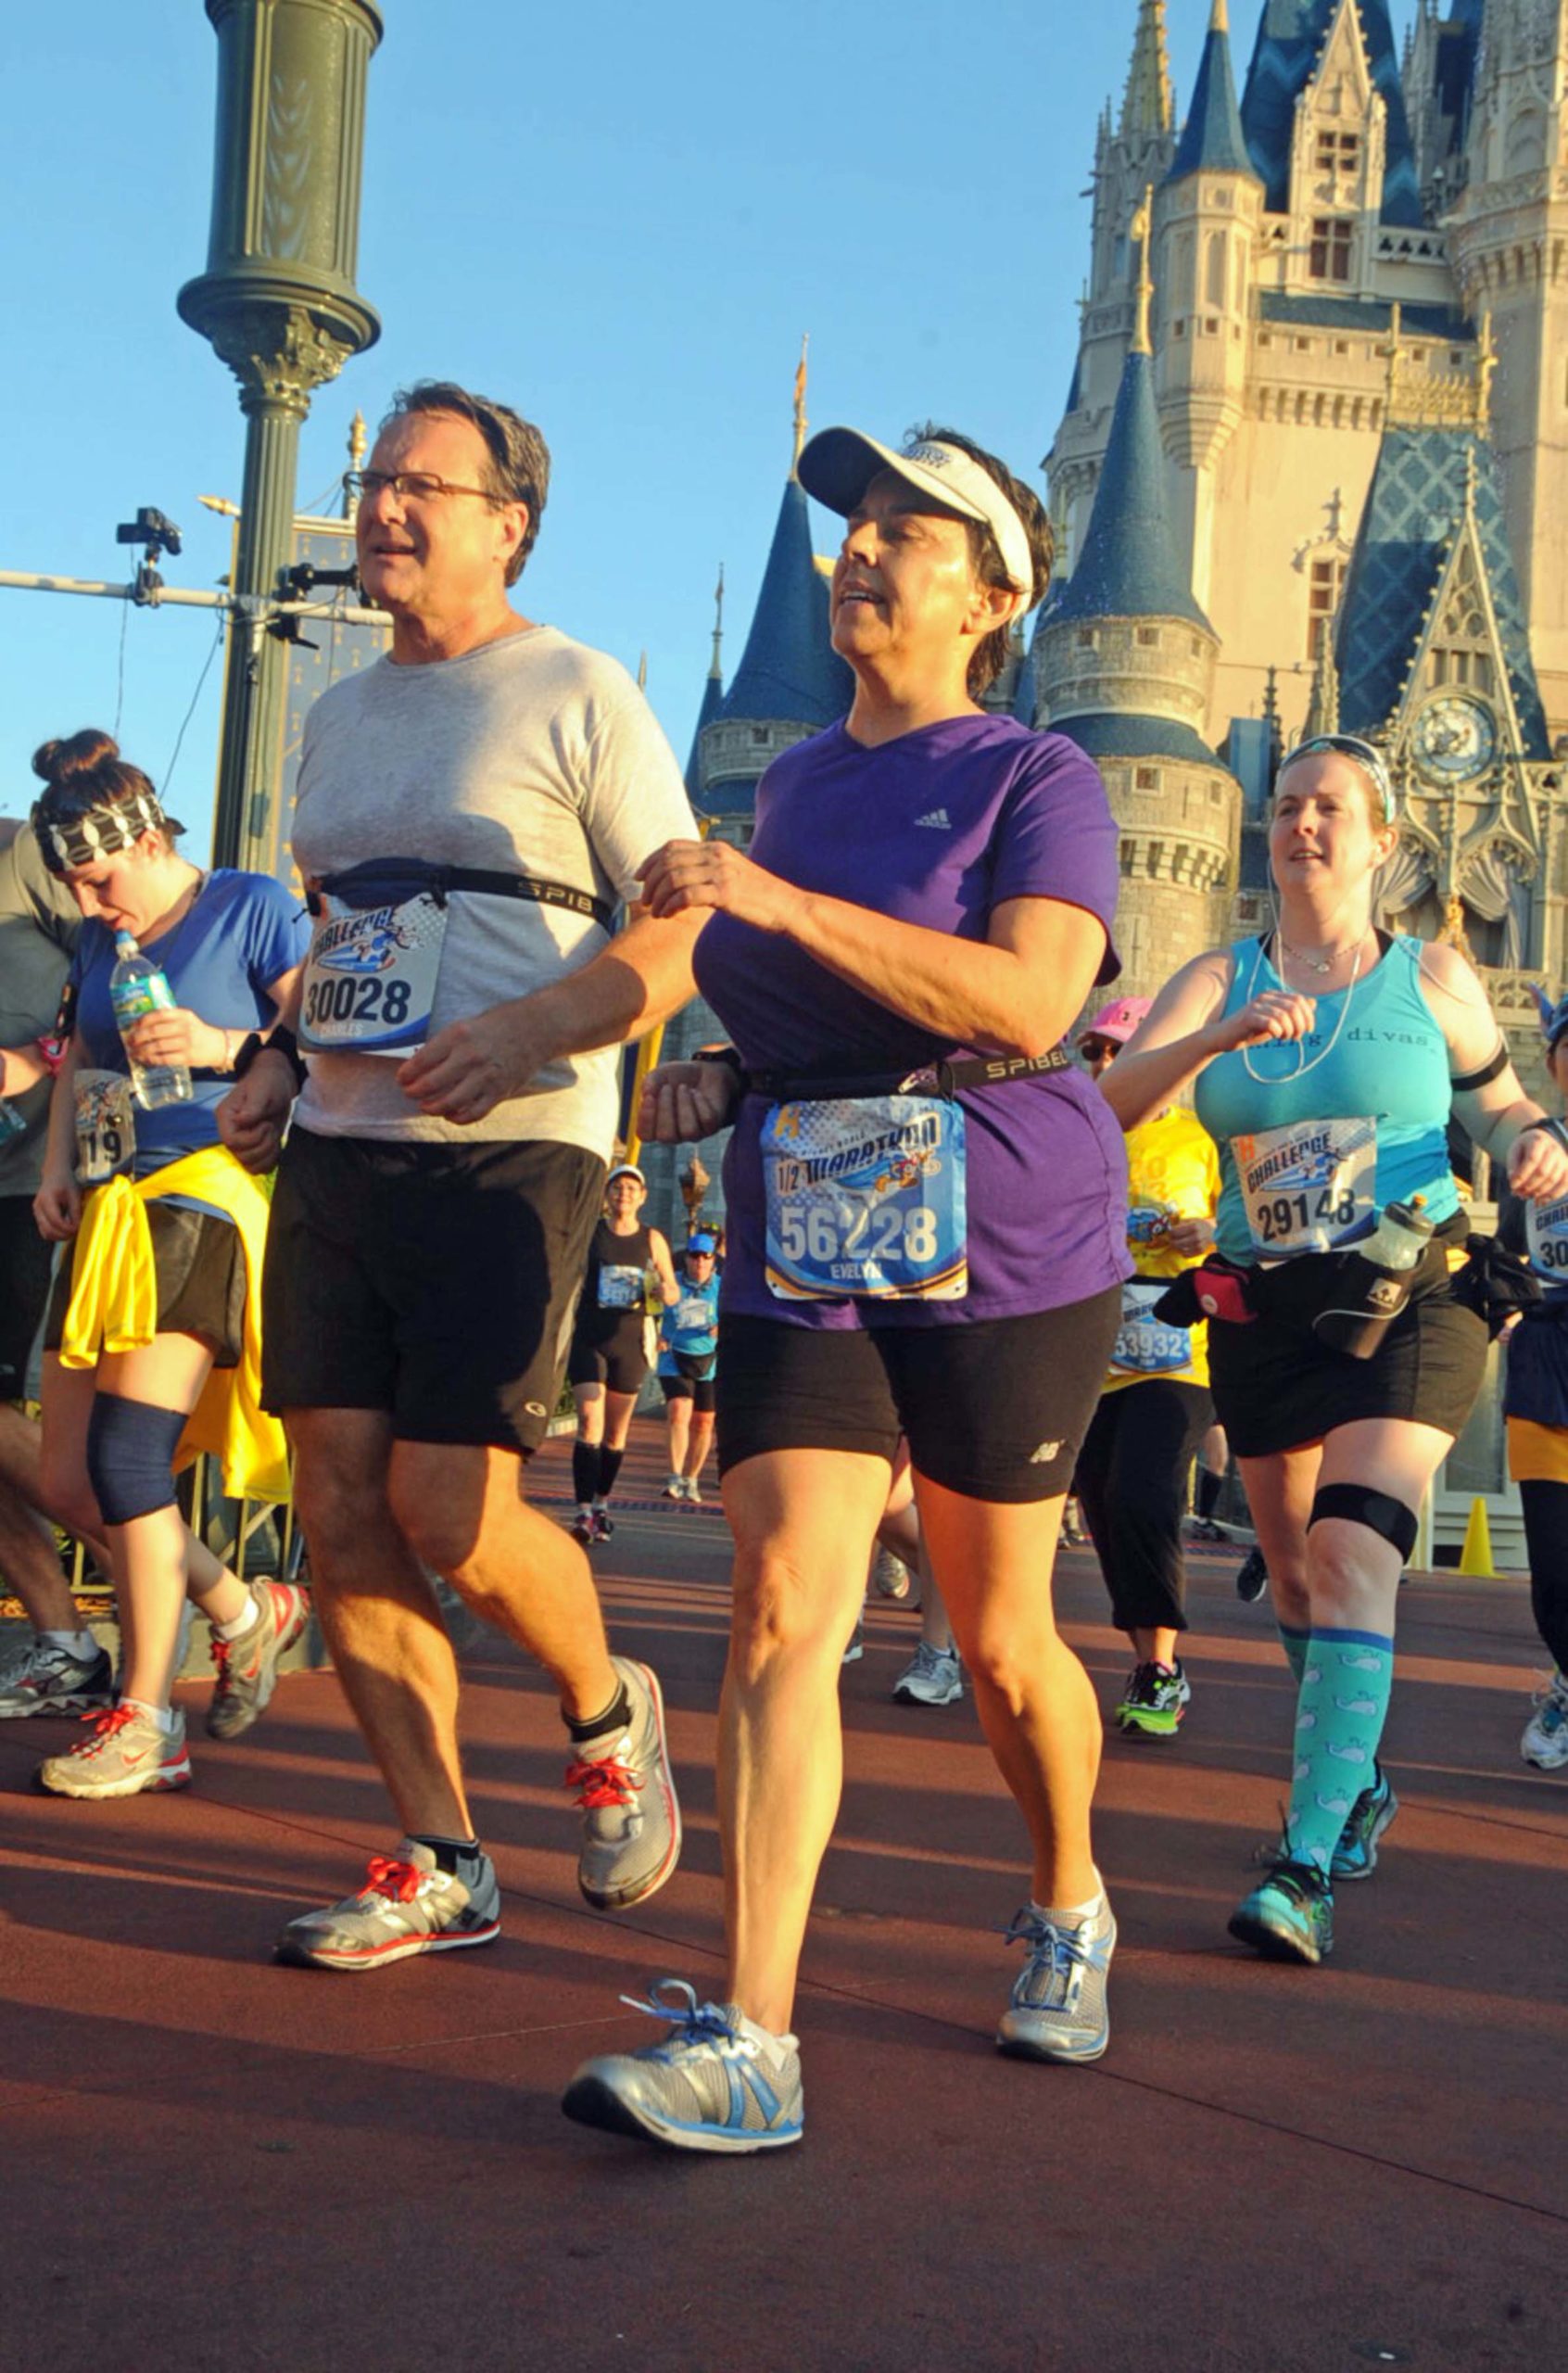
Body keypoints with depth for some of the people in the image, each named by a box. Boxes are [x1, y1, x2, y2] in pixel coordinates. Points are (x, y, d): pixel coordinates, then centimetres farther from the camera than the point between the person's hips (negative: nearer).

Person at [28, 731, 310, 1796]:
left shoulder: (254, 908, -3)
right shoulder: (100, 941, 16)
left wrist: (220, 1046, -22)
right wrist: (57, 1170, 11)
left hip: (208, 1198, -8)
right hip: (112, 1209, 8)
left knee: (127, 1451, -14)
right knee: (71, 1482, 5)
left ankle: (144, 1723, -2)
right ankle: (248, 1613, 25)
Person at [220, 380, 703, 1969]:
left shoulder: (578, 695, -2)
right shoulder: (339, 714, 19)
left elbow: (684, 936, -6)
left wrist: (524, 1030, -21)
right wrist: (279, 1064, 10)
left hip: (505, 1153, -7)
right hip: (336, 1150, 7)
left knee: (450, 1513, -14)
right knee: (340, 1514, 2)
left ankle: (608, 1713, 18)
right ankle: (441, 1867, 14)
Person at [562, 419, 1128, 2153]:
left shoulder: (1033, 781, -5)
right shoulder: (790, 787, 15)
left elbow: (1029, 1001, -22)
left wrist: (779, 902, -25)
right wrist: (722, 1080, 7)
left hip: (1006, 1259, -4)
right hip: (804, 1254, 4)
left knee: (999, 1640, 9)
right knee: (783, 1599, -12)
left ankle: (1070, 1908, 37)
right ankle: (748, 2043, -13)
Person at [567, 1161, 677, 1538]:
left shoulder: (652, 1240, 6)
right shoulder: (588, 1232, 2)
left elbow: (673, 1292, 10)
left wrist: (666, 1292, -11)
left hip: (630, 1340, 2)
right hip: (588, 1337, -2)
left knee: (617, 1431, 10)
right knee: (590, 1422, -15)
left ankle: (602, 1504, 25)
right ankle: (584, 1511, -19)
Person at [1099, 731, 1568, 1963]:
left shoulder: (1433, 976, 3)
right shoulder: (1221, 979, 5)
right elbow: (1111, 1103, -8)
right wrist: (1221, 1038, -24)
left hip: (1408, 1302, -3)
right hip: (1262, 1314, 3)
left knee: (1351, 1557, -19)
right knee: (1297, 1575, 13)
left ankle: (1307, 1867, -22)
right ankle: (1359, 1784, 38)